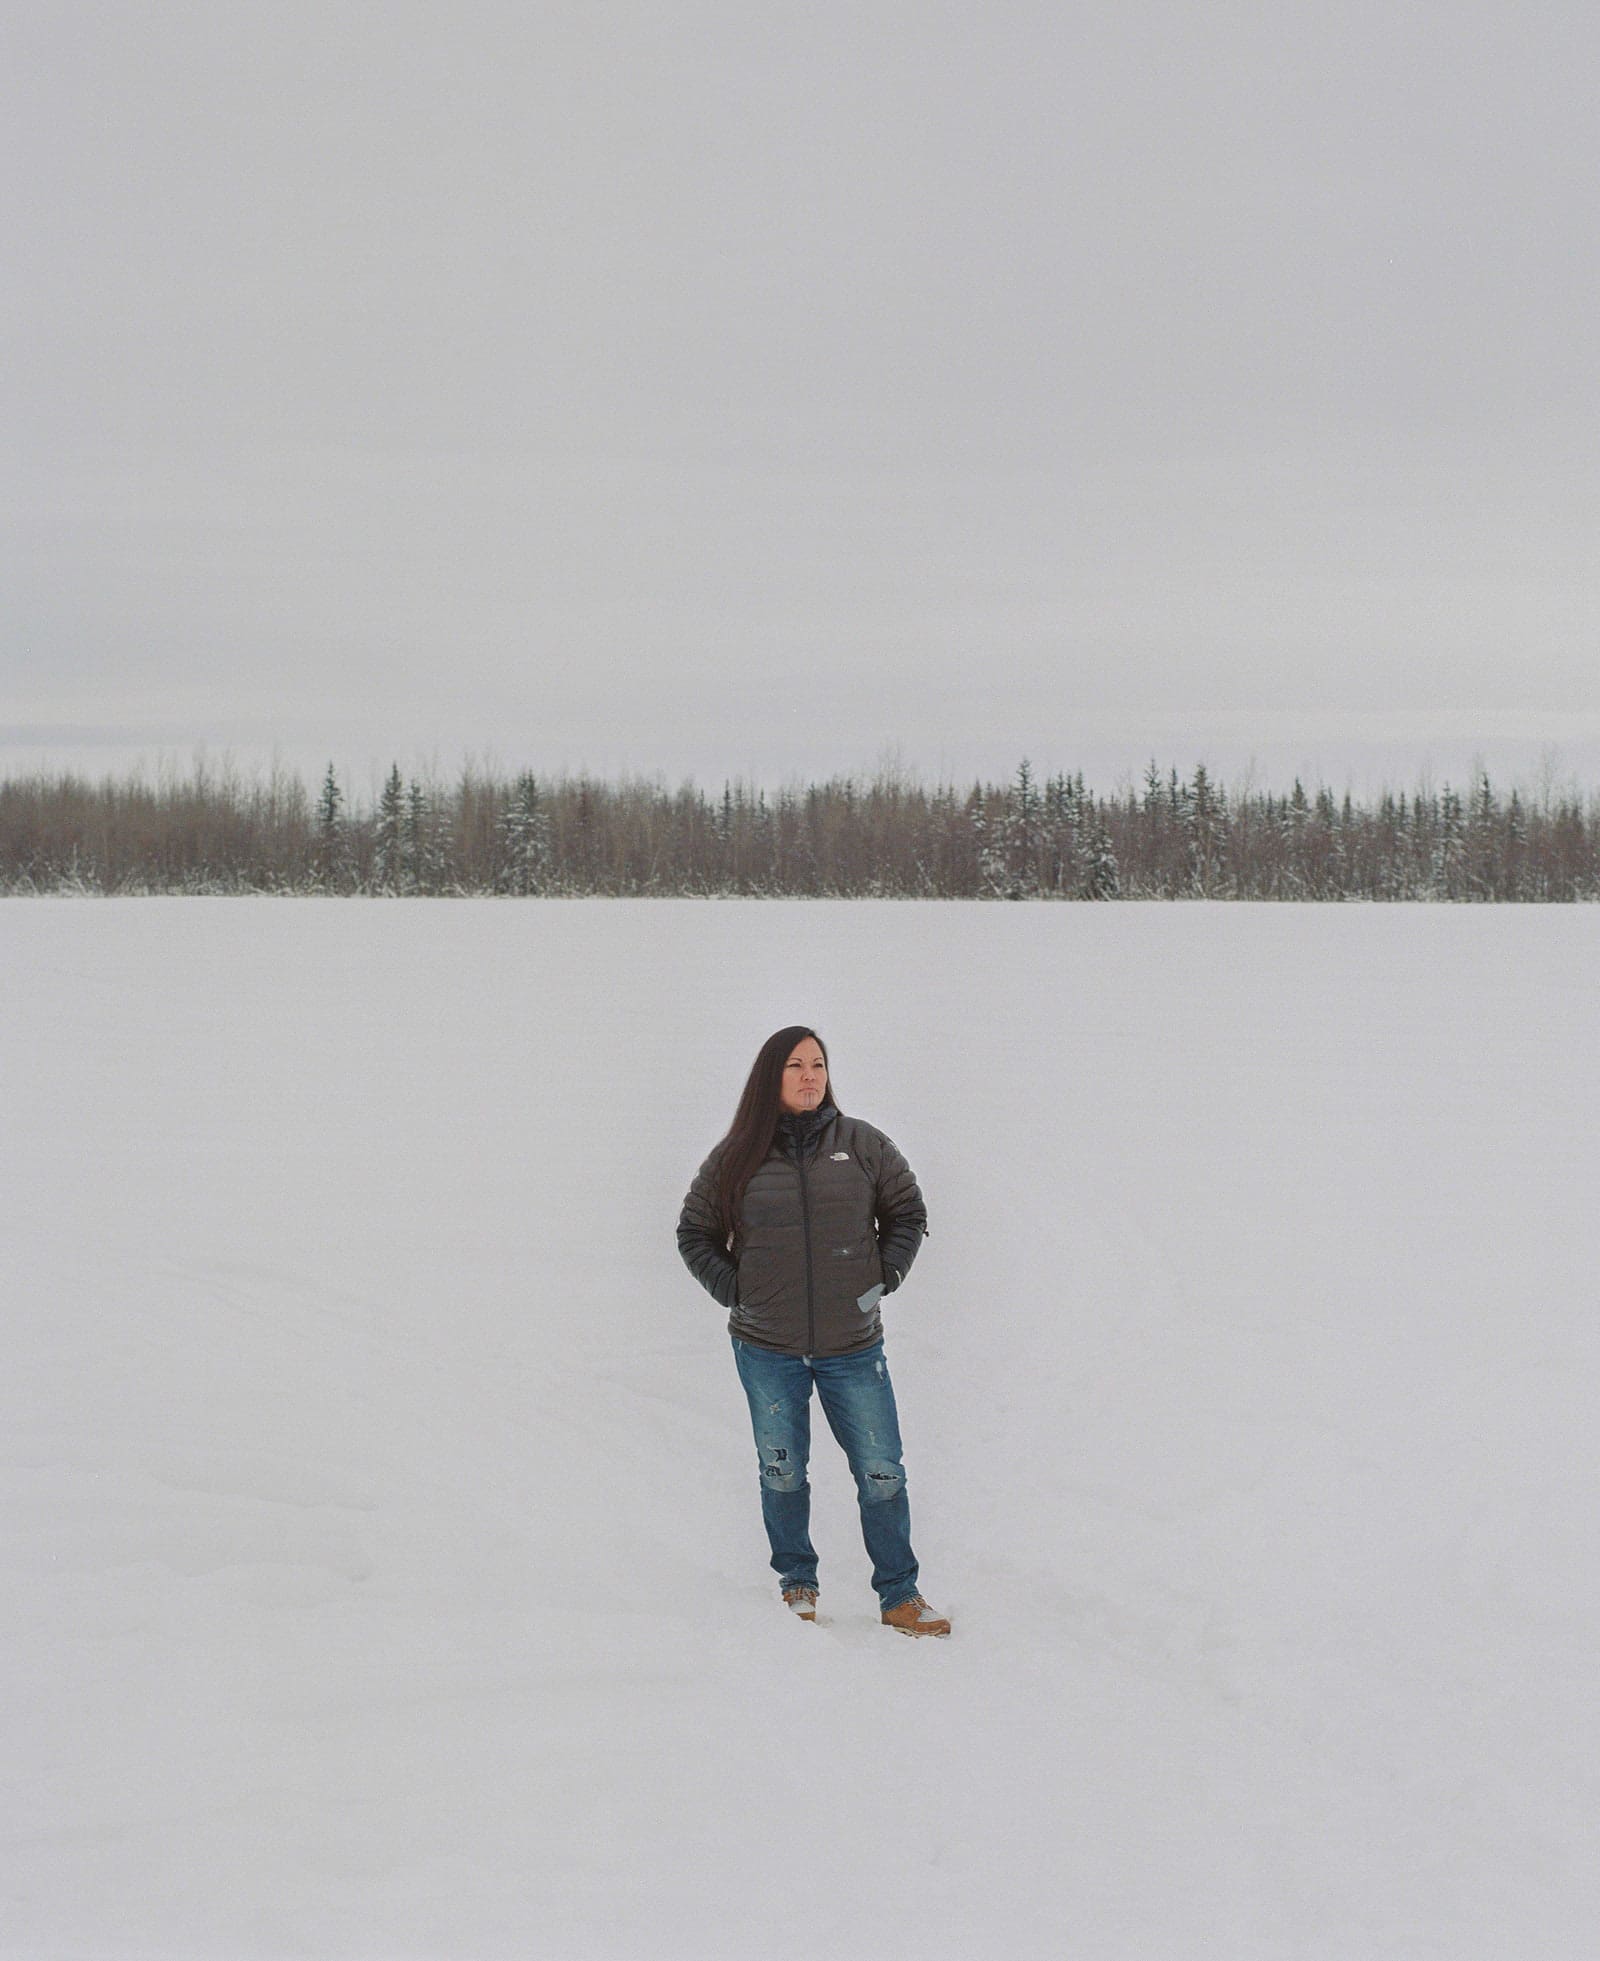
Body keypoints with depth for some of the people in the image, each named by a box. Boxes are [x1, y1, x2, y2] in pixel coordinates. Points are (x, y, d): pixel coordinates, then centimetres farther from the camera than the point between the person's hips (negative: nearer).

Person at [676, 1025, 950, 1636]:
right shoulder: (736, 1158, 1)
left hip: (853, 1346, 0)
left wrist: (885, 1277, 2)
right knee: (783, 1474, 10)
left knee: (882, 1474, 0)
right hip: (767, 1349, 0)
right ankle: (797, 1585, 27)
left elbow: (907, 1212, 12)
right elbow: (695, 1233, 12)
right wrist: (733, 1290, 1)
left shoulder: (863, 1145, 1)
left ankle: (900, 1597, 10)